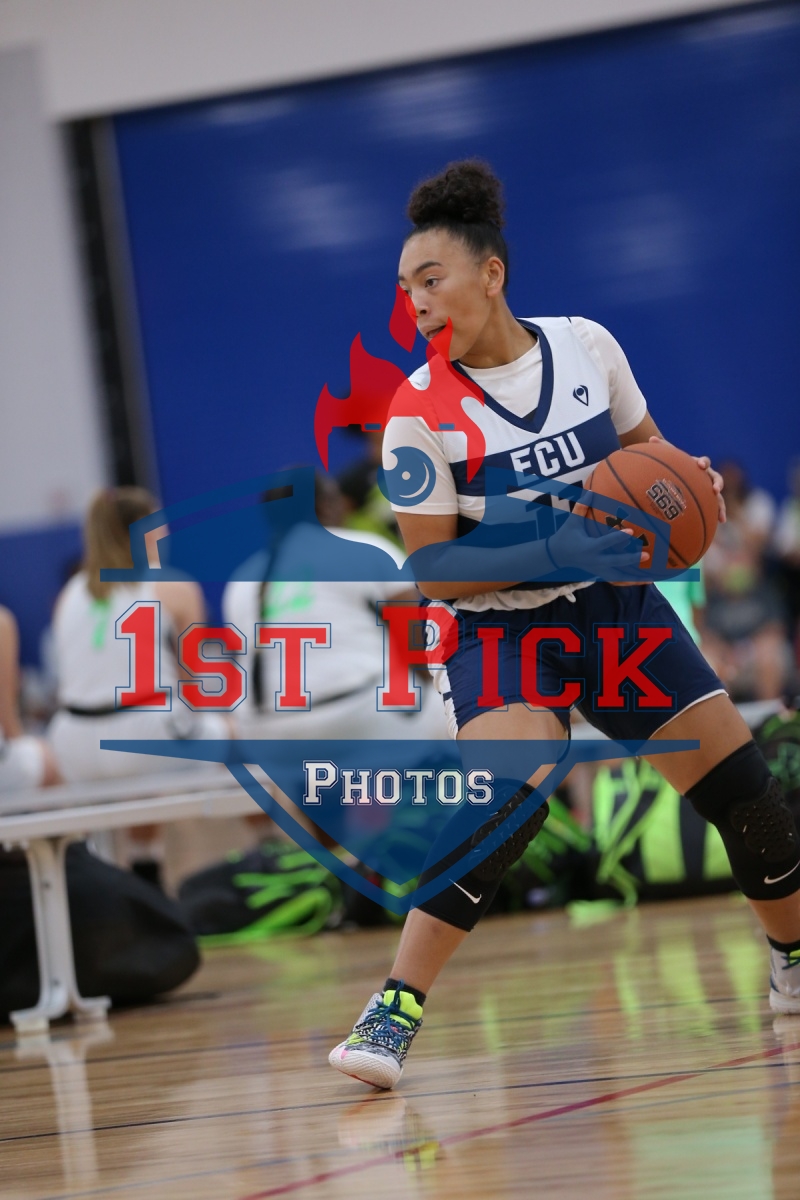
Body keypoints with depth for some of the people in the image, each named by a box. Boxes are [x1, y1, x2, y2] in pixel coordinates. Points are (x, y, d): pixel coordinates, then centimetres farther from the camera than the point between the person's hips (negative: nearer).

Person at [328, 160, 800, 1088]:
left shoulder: (585, 347, -6)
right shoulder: (420, 410, -14)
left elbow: (642, 445, 12)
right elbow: (431, 569, -15)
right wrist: (554, 549, -27)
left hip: (615, 603, 4)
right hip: (497, 627, -4)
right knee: (511, 796, -30)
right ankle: (393, 1013, -25)